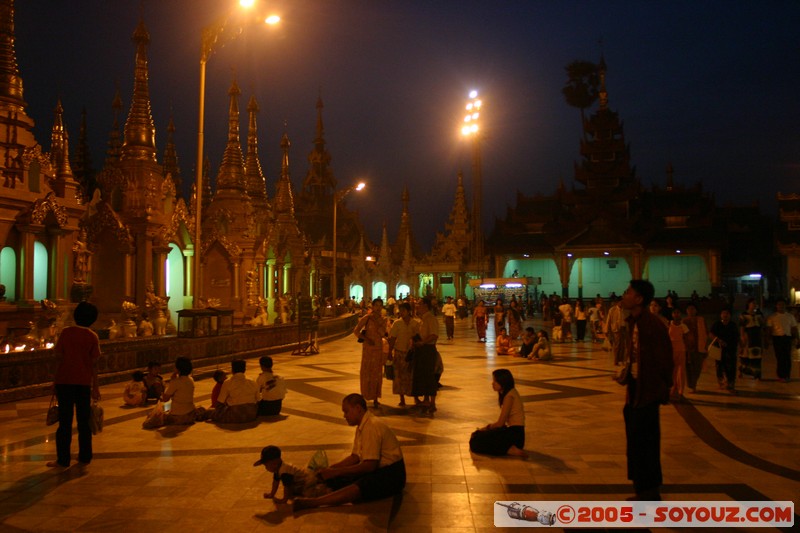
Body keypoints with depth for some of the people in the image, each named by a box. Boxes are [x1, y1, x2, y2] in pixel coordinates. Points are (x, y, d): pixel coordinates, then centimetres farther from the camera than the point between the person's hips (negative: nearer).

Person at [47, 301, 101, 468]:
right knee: (84, 421, 10)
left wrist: (55, 381, 7)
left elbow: (58, 358, -2)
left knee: (65, 422, 5)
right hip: (84, 382, 0)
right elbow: (94, 364, -3)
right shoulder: (92, 336, -2)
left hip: (64, 381, 0)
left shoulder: (66, 332, -1)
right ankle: (84, 458, 15)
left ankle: (63, 459, 6)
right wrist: (95, 386, 4)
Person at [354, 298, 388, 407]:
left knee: (377, 373, 7)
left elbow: (383, 333, -7)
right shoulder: (366, 318, -5)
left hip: (379, 348, 4)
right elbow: (356, 331, -7)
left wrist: (376, 321, -14)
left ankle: (375, 398, 15)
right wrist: (366, 339, -17)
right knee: (366, 372, 0)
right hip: (368, 348, -3)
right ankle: (364, 395, 11)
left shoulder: (383, 319, 6)